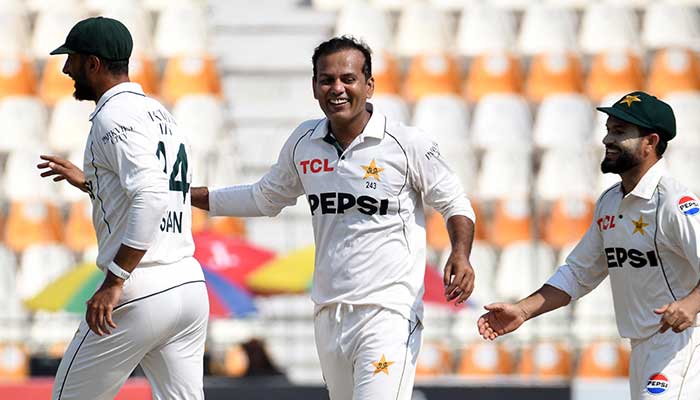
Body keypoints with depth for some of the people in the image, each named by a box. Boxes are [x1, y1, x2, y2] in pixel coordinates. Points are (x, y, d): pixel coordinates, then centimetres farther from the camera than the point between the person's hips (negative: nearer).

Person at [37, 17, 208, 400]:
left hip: (139, 296, -9)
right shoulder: (160, 114, 18)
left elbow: (151, 197, -24)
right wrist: (88, 182, 35)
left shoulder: (114, 116, -10)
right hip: (190, 286, 9)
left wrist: (115, 281, -25)